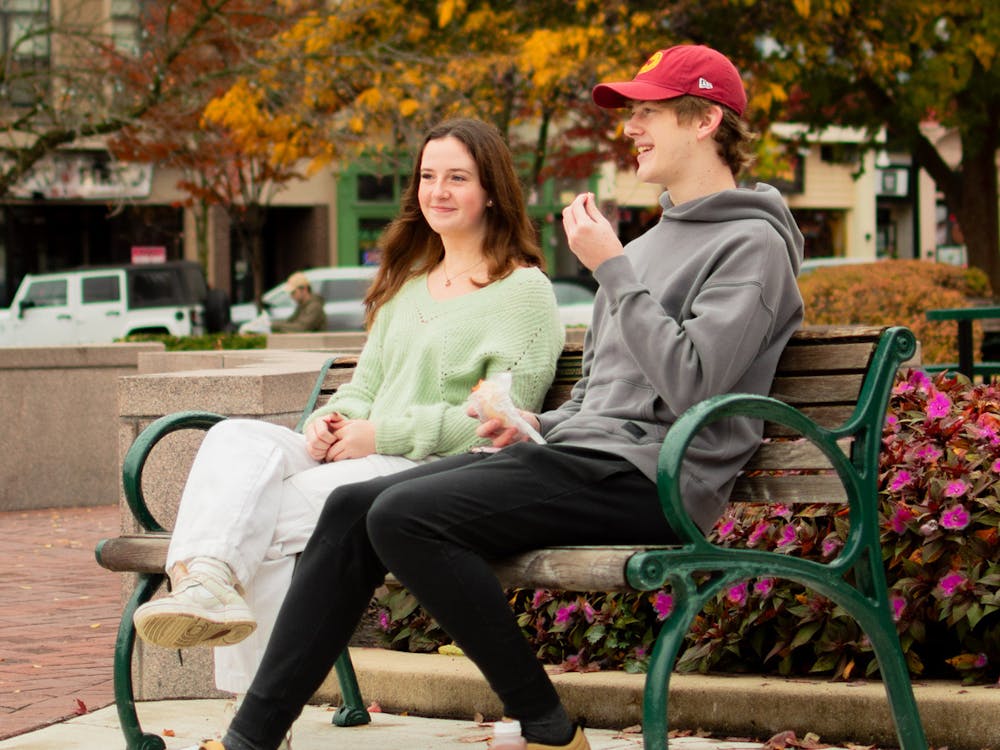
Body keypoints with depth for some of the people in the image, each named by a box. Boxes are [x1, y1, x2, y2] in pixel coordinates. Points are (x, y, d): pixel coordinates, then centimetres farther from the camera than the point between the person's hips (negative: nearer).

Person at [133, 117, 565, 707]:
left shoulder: (524, 289, 2)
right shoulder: (406, 282, 27)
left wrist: (381, 435, -13)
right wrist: (333, 420, 0)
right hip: (366, 462, 7)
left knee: (266, 512, -29)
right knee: (236, 439, -25)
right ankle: (204, 580, -46)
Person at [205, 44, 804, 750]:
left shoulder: (752, 243, -4)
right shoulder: (652, 239, 26)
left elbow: (691, 386, -19)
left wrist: (612, 267, -15)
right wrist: (538, 425, 11)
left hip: (650, 476, -9)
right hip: (581, 453, 9)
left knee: (404, 515, -25)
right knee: (352, 507, -3)